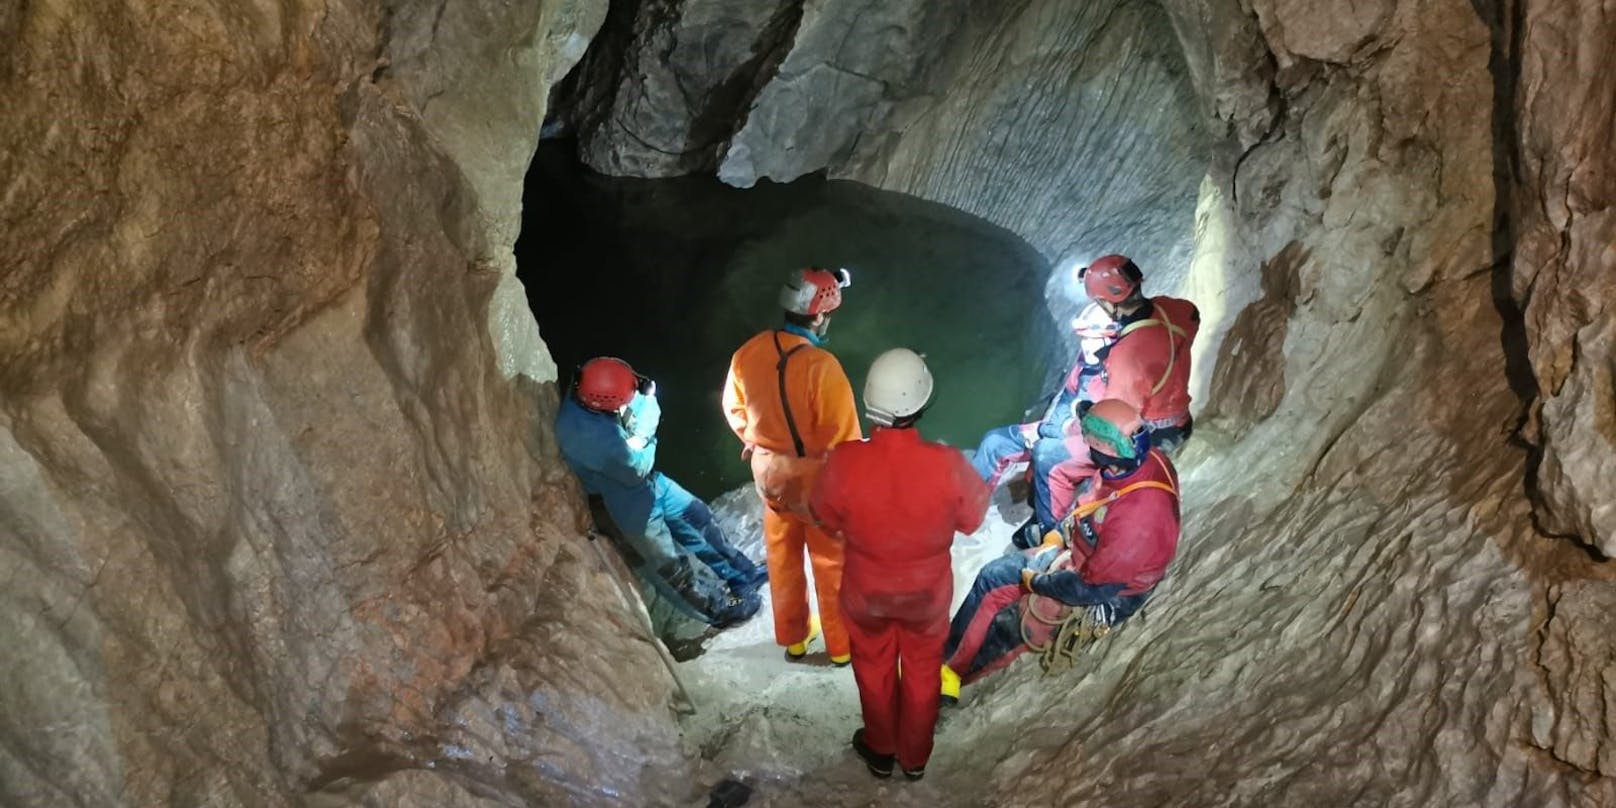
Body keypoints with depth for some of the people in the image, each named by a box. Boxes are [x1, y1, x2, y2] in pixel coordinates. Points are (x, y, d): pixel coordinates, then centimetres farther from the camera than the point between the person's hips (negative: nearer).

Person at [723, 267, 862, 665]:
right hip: (817, 478, -5)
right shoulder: (821, 366, -31)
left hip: (769, 472, 6)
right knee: (832, 564, 15)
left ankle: (793, 635, 41)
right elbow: (843, 436, -24)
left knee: (783, 557, 23)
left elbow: (735, 408, 5)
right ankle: (841, 644, 32)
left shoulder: (749, 353, -11)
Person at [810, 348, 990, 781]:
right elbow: (972, 519, -12)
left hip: (866, 589, 0)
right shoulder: (947, 465, -32)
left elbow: (827, 519, -12)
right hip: (928, 589, 0)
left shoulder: (845, 461, -32)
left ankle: (880, 750, 49)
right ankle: (915, 756, 48)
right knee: (922, 670, 26)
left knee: (874, 668, 27)